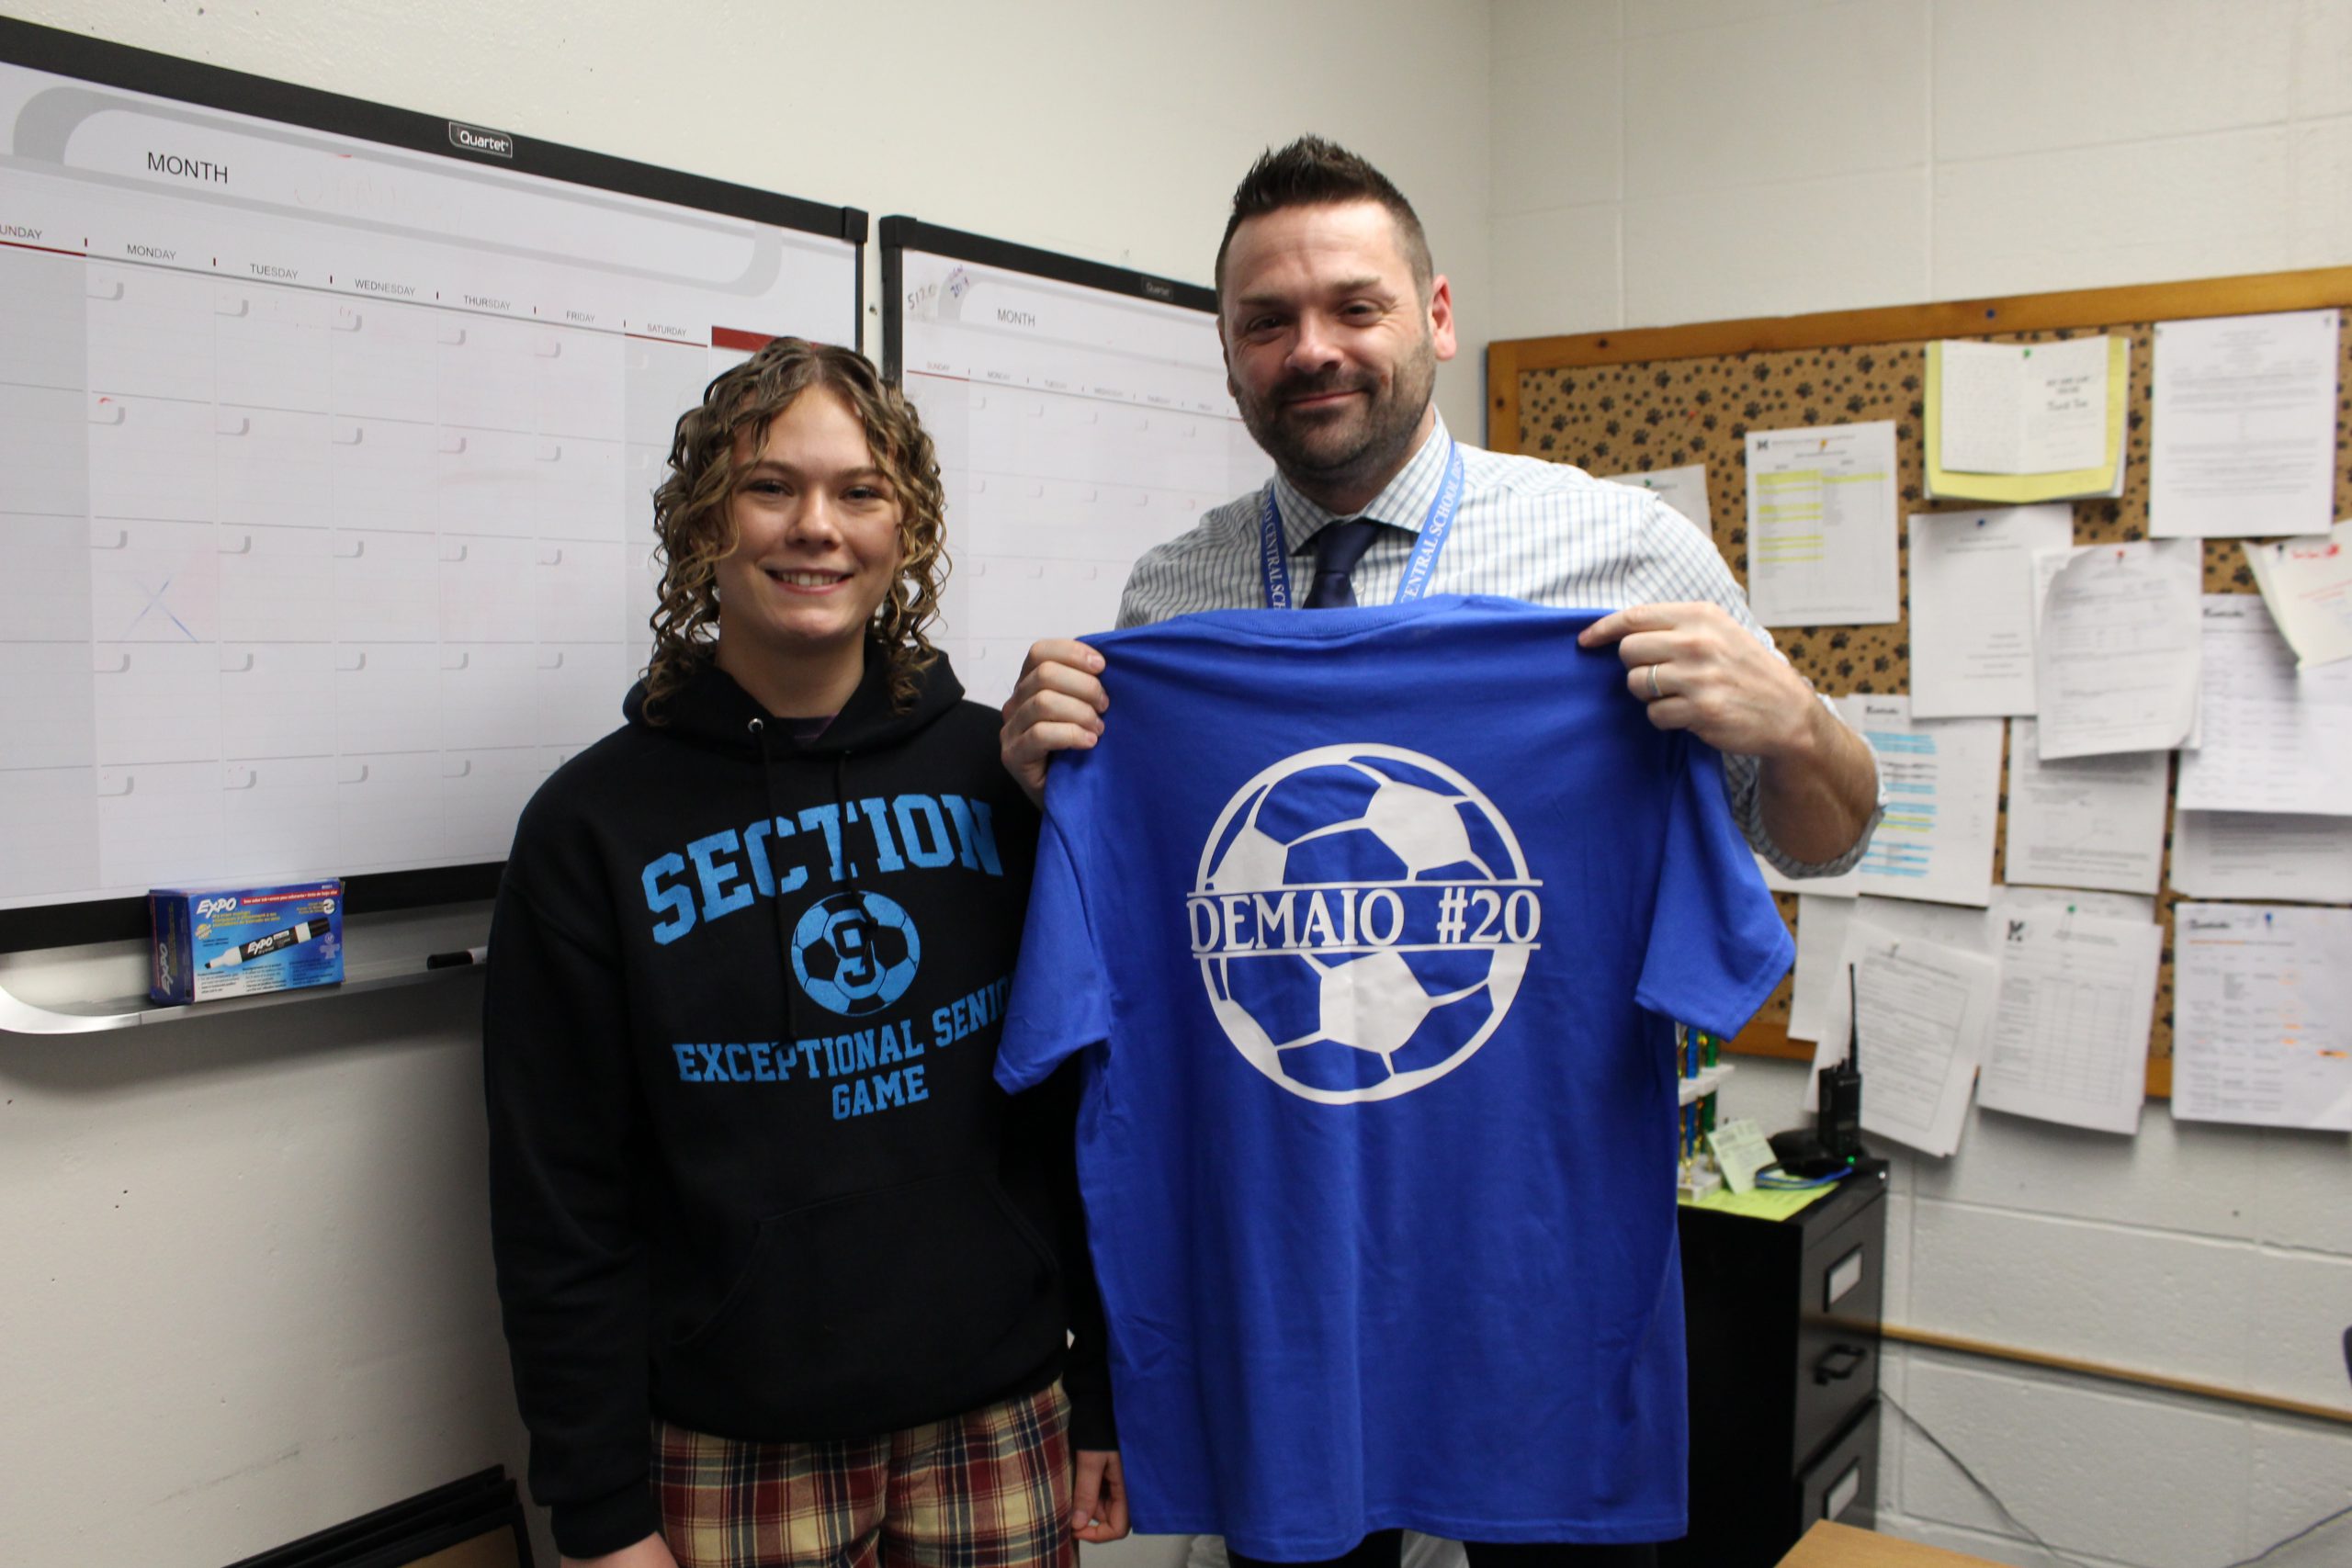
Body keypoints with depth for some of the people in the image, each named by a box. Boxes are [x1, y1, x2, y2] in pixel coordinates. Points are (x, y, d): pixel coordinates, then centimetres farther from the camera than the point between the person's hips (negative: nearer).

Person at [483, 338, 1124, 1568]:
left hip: (999, 1423, 2)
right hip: (736, 1454, -1)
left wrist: (1108, 1395, 5)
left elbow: (1087, 1102, 4)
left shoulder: (996, 770, -2)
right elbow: (562, 1202, -3)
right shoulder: (593, 824, -5)